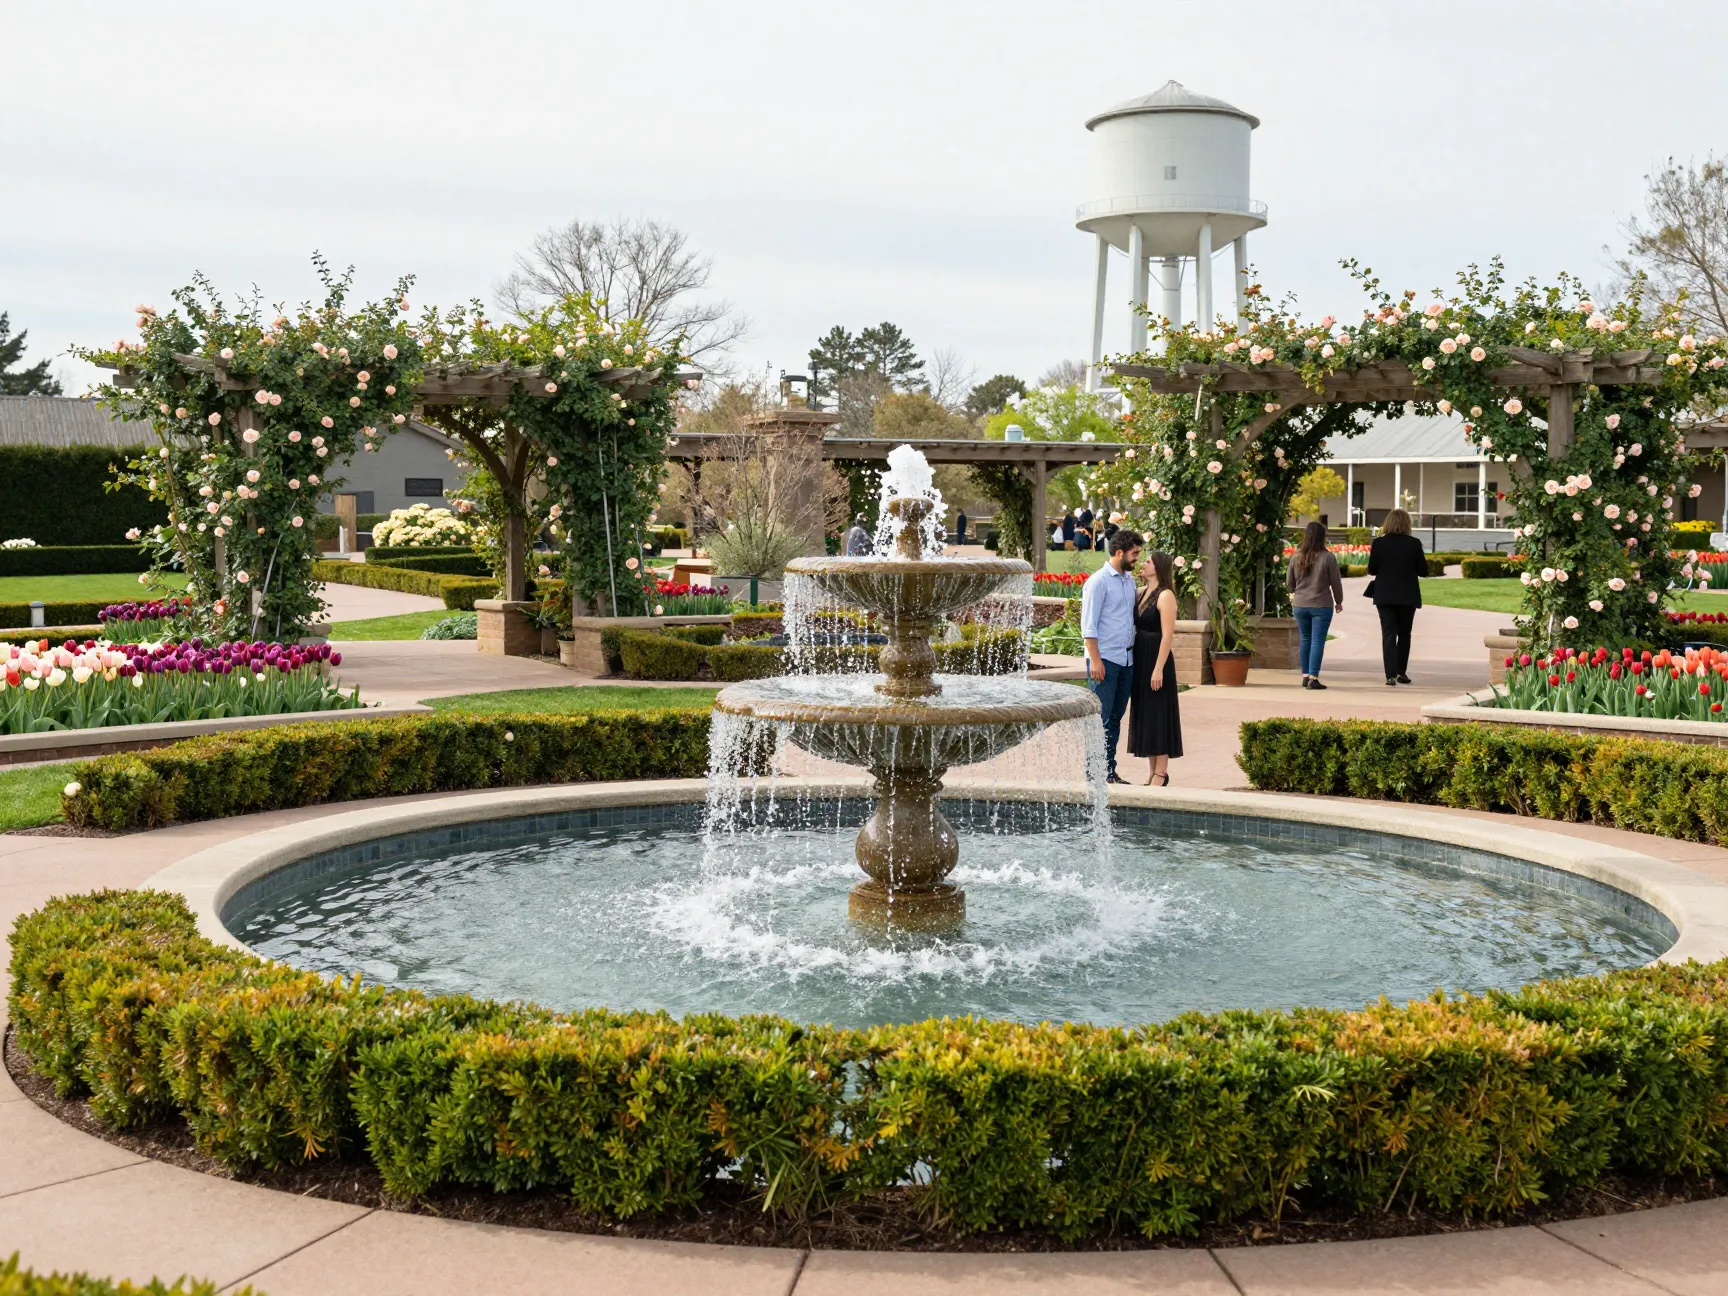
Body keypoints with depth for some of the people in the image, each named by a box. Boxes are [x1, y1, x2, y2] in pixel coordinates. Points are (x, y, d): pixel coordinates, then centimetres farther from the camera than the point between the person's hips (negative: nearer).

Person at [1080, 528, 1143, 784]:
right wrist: (1095, 660, -17)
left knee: (1116, 717, 10)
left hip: (1127, 659, 8)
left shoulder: (1129, 579, 14)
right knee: (1101, 718, -6)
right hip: (1105, 659, -8)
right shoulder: (1098, 581, -9)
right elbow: (1088, 624, -12)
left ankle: (1109, 771, 15)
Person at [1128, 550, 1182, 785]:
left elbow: (1167, 635, -17)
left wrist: (1159, 669, -21)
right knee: (1144, 713, 11)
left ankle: (1161, 773, 5)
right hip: (1139, 658, 8)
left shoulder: (1165, 595, -12)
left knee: (1158, 712, -2)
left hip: (1157, 658, -8)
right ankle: (1153, 770, 19)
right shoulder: (1141, 592, 11)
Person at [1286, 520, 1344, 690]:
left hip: (1300, 605, 4)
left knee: (1305, 639, 15)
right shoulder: (1328, 557, -11)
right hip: (1321, 605, -4)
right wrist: (1339, 601, 12)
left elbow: (1289, 582, 9)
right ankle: (1313, 678, -7)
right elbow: (1335, 582, -3)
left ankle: (1305, 676, 17)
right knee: (1317, 641, -2)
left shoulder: (1296, 557, 0)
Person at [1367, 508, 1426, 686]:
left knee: (1388, 634, 0)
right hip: (1407, 596, 0)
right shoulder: (1414, 544, -6)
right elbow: (1423, 571, -3)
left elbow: (1371, 570, -2)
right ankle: (1401, 672, 21)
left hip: (1384, 596, 0)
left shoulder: (1379, 543, -6)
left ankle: (1391, 674, -12)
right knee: (1404, 634, 16)